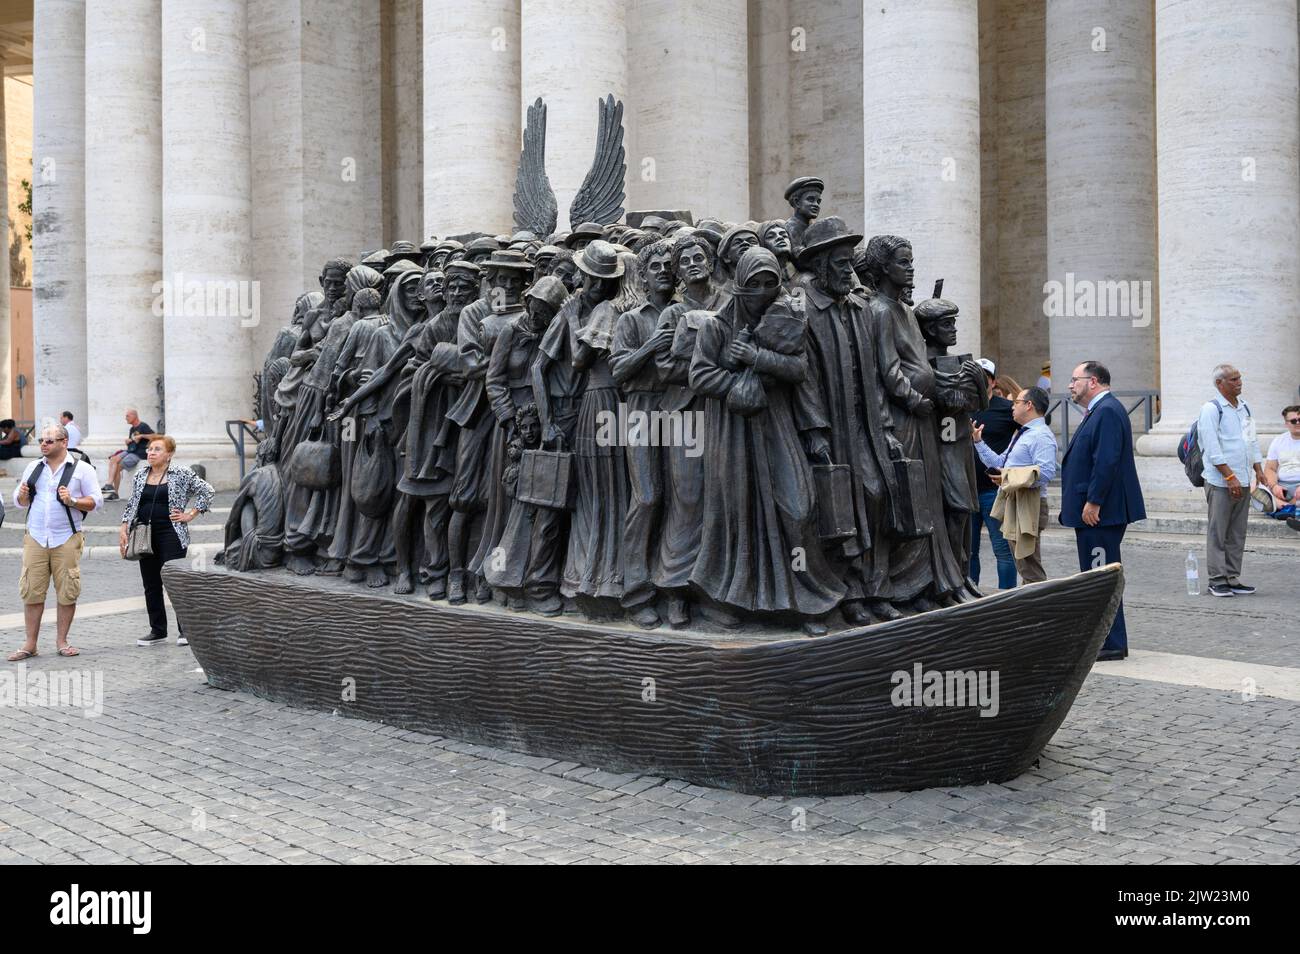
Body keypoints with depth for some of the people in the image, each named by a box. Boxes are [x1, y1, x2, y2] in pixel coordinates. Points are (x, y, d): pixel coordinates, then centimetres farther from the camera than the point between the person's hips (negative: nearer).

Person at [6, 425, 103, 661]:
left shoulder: (81, 469, 2)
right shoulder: (33, 467, 13)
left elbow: (96, 501, -1)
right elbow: (20, 501, 18)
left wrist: (72, 501, -16)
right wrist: (23, 495, -4)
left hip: (66, 540, -3)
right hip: (35, 538, 3)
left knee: (67, 593, 1)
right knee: (32, 592, 1)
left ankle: (61, 641, 14)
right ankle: (30, 644, 8)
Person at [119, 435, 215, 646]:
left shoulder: (181, 474, -3)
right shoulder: (140, 475, 12)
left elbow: (207, 490, -3)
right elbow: (132, 505, 18)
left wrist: (191, 514, -4)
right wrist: (124, 529, 9)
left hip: (171, 535, -5)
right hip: (145, 535, 5)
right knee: (150, 585, 7)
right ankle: (157, 631, 16)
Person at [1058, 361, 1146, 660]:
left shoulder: (1107, 411, -15)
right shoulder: (1098, 411, 18)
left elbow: (1107, 461, -23)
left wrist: (1093, 503, -23)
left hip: (1099, 512, -11)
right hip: (1091, 512, 11)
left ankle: (1113, 644, 0)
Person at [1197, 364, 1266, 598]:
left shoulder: (1244, 407, 16)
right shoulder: (1211, 409, -8)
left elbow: (1252, 441, 21)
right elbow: (1212, 449, -14)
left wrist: (1259, 471, 11)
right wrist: (1230, 476, -18)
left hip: (1243, 482, 7)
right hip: (1220, 482, -7)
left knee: (1237, 534, 9)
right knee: (1218, 533, -4)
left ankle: (1232, 579, 15)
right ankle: (1217, 581, 0)